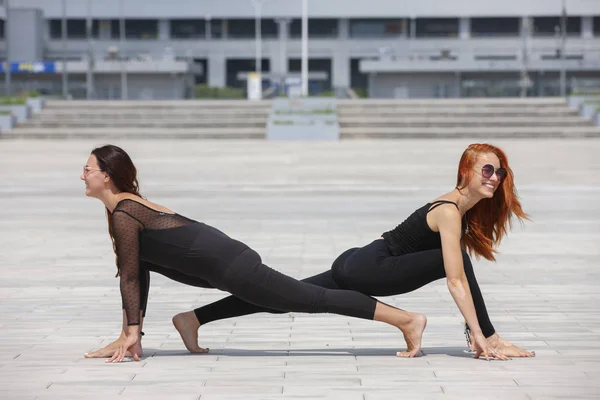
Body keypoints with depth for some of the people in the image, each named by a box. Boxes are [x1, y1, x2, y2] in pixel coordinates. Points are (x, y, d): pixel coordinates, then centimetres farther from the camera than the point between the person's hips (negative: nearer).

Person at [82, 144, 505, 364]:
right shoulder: (131, 206, 19)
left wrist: (133, 331, -7)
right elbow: (138, 274, 22)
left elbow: (131, 276, -10)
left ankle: (407, 319, -5)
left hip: (227, 265, -8)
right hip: (225, 259, 8)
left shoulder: (123, 214, -9)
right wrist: (130, 332, 20)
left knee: (313, 298, -6)